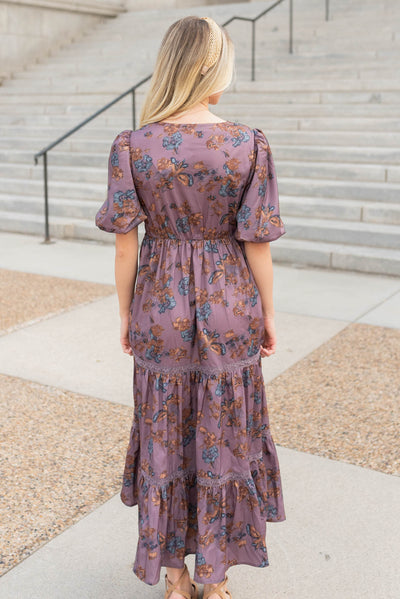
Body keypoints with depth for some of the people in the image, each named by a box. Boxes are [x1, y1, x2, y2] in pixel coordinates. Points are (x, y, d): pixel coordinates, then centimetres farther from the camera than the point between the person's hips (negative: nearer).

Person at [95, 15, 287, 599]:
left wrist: (126, 315, 6)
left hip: (161, 309, 1)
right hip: (229, 311, 0)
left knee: (164, 436, 17)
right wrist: (268, 315, 4)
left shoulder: (131, 146, -11)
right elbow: (258, 244, -9)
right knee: (223, 437, 16)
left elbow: (124, 243, -7)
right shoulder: (250, 145, -13)